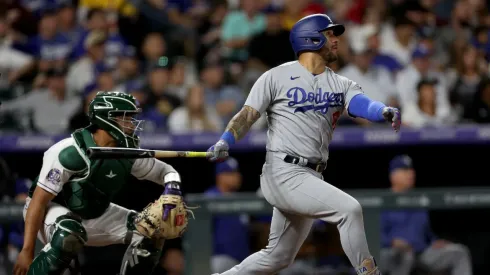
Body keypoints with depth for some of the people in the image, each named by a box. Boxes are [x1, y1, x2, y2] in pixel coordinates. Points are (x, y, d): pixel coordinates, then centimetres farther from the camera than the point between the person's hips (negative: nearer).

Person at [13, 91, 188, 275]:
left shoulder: (128, 155, -7)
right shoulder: (70, 152, -27)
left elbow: (165, 171, 9)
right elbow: (39, 200, -25)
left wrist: (172, 190, -16)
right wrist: (27, 251, -29)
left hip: (94, 215, 7)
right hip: (53, 210, -7)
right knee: (70, 237, -40)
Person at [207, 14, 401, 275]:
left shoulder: (341, 84, 11)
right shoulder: (277, 77, -1)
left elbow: (361, 104, -9)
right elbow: (247, 115, -4)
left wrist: (385, 111, -32)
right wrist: (224, 142, -23)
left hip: (312, 179, 7)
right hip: (284, 173, -7)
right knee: (349, 209, -24)